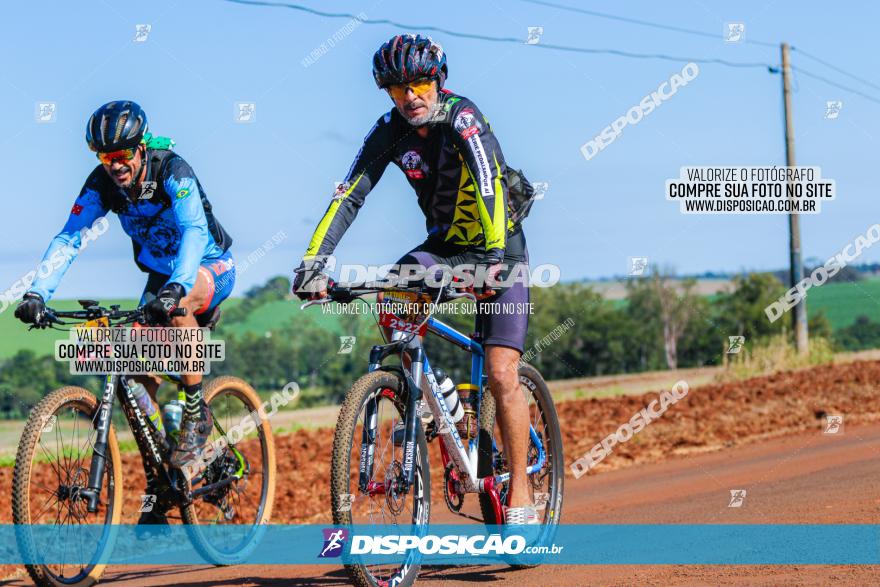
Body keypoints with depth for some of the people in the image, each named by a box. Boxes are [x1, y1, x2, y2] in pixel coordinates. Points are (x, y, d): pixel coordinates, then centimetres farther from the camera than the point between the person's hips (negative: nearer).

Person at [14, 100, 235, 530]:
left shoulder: (172, 172, -27)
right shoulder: (101, 184, -14)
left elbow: (193, 231, -40)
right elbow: (68, 239, -20)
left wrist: (174, 288, -56)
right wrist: (37, 293, -35)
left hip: (210, 268, -5)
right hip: (161, 275, 5)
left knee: (177, 304, -39)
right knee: (138, 372, -10)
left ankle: (196, 412, -22)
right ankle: (156, 487, 2)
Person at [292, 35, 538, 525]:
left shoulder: (463, 119, -23)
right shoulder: (390, 131, -8)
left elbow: (489, 187, -37)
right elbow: (350, 196, -14)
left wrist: (492, 256, -51)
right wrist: (314, 261, -27)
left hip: (499, 250, -5)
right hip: (444, 245, 5)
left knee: (501, 376, -16)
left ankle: (521, 499, -9)